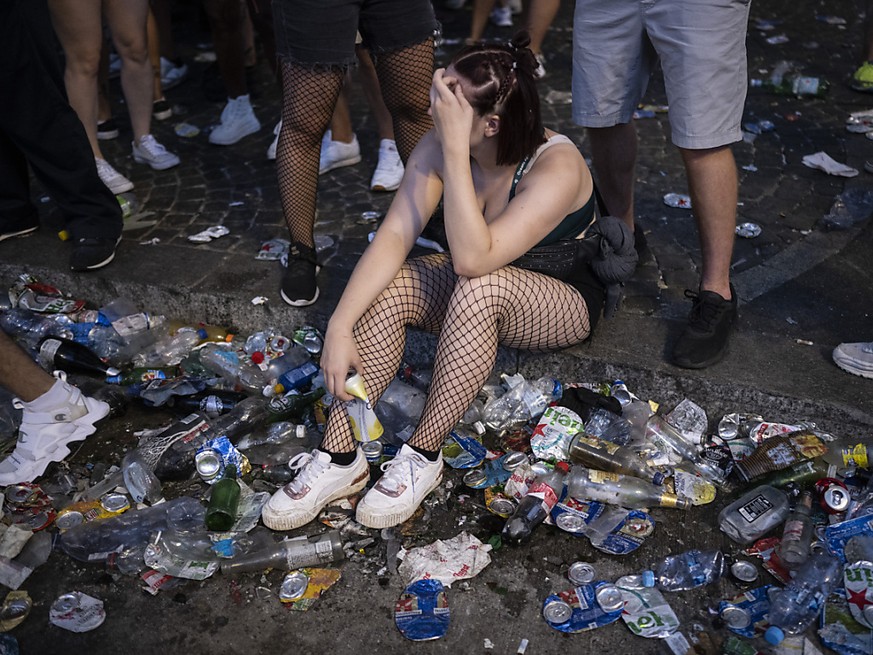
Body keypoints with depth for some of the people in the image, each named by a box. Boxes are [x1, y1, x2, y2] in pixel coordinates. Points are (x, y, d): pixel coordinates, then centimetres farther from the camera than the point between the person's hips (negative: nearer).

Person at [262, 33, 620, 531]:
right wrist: (340, 327, -31)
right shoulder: (438, 148, -16)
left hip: (565, 305, -5)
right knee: (388, 288, -24)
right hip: (480, 296, 5)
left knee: (480, 287, -38)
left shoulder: (557, 167, -31)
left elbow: (472, 259, -40)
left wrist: (455, 148, -43)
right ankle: (340, 458, -20)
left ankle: (423, 457, -24)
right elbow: (394, 235, -22)